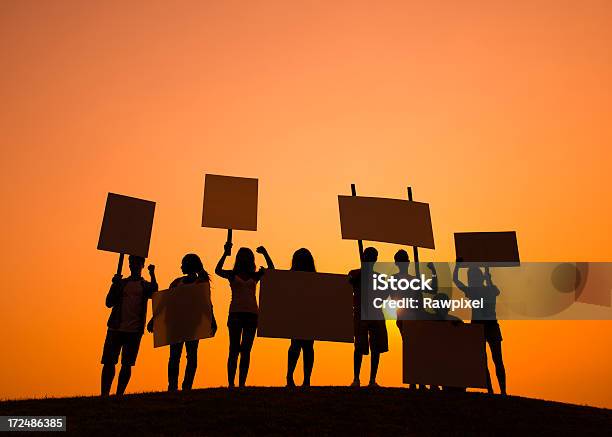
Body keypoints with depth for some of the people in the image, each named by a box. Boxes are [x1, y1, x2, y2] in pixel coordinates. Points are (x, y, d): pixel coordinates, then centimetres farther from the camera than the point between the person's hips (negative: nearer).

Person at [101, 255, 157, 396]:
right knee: (108, 362, -3)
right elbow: (109, 303, 6)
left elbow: (154, 294, -11)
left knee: (127, 364, 0)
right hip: (115, 328, 1)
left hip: (135, 330, -1)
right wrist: (115, 284, -7)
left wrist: (152, 274, -21)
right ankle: (104, 394, 1)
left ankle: (119, 394, 5)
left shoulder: (146, 286, 11)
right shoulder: (121, 283, 13)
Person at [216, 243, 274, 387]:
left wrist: (265, 254, -4)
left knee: (246, 350, 1)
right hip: (235, 313, -2)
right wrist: (225, 253, -15)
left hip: (252, 314, 2)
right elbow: (218, 270, -8)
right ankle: (231, 383, -2)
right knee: (234, 349, -3)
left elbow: (271, 270, 4)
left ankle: (242, 383, 4)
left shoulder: (255, 276, 13)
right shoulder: (232, 275, 8)